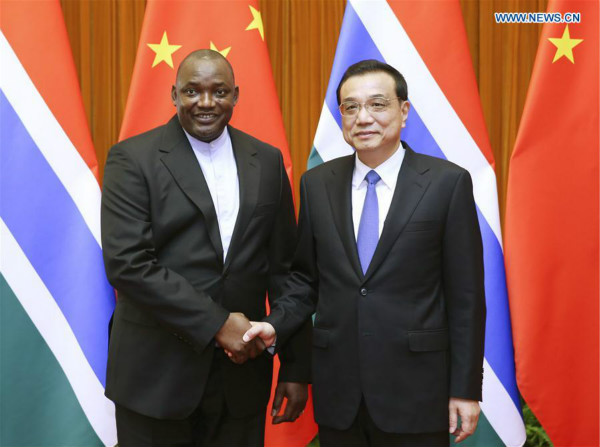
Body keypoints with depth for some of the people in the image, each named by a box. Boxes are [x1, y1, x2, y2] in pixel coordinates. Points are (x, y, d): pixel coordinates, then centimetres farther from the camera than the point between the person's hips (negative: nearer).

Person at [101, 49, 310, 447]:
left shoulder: (267, 161, 7)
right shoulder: (133, 159, -4)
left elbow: (283, 268, 7)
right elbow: (127, 263, -14)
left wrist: (297, 368, 5)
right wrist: (216, 324, -16)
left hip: (241, 374, 3)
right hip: (158, 374, -3)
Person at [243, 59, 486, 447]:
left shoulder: (447, 182, -6)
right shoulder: (317, 183, 4)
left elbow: (465, 295, -5)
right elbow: (306, 277, 10)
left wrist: (465, 389, -5)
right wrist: (276, 324, -7)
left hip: (415, 390, -2)